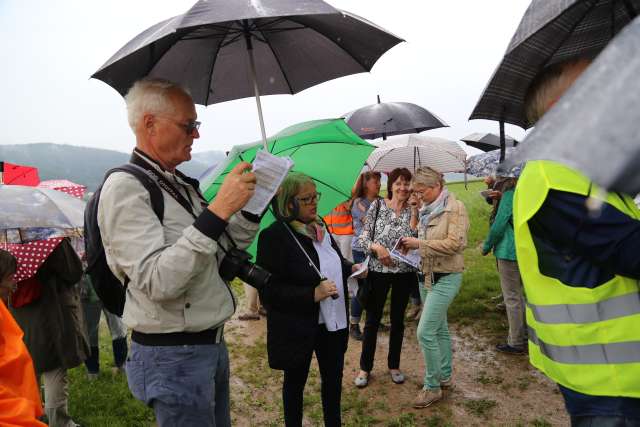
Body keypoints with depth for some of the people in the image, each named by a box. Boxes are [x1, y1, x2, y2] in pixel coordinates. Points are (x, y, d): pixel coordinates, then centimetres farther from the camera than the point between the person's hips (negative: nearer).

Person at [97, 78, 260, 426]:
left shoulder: (181, 184, 9)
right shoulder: (125, 187, -17)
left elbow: (218, 253, 14)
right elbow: (157, 282, -28)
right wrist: (217, 211, -31)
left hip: (212, 345, 8)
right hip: (173, 355, -8)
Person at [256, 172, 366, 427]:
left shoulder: (319, 226, 3)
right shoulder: (275, 236, -20)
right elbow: (268, 291, -23)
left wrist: (350, 268, 1)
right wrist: (312, 294, -29)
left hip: (333, 321, 7)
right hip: (297, 328, -6)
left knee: (333, 378, 20)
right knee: (295, 382, 15)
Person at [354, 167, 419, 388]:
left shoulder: (413, 211, 0)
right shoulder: (377, 206, -3)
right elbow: (363, 237, -4)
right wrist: (377, 247, -23)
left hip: (404, 273, 2)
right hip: (378, 271, -1)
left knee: (398, 320, 15)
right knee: (372, 320, 7)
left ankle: (394, 366, 33)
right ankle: (365, 368, 24)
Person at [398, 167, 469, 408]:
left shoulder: (455, 207, -14)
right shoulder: (427, 209, 9)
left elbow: (454, 244, -23)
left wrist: (419, 243, -19)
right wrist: (411, 243, -1)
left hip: (445, 278, -8)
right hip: (426, 275, 8)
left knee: (425, 332, -9)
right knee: (440, 328, 18)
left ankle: (432, 387, 6)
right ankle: (445, 376, 34)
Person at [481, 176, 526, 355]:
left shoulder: (510, 194, -15)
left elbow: (499, 225, -16)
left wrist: (487, 246, -4)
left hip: (510, 252, -8)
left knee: (512, 298, 1)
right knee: (519, 295, 20)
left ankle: (515, 343, 10)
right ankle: (523, 334, 30)